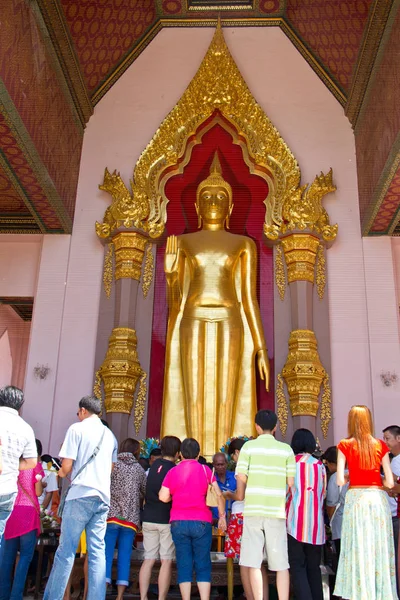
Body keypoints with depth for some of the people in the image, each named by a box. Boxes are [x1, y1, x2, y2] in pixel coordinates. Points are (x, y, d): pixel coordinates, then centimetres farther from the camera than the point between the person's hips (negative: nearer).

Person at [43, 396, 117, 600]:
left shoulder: (77, 428, -2)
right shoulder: (109, 434, 15)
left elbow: (67, 466, -7)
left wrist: (61, 473, 14)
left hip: (81, 494, -5)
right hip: (103, 496, 5)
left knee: (66, 550, -1)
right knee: (97, 551, 5)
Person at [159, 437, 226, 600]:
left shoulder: (172, 472, 5)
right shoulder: (205, 470, 2)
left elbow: (163, 497, -1)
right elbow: (219, 495, 0)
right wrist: (222, 516, 9)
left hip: (178, 523, 1)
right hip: (201, 522, -1)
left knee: (184, 565, 6)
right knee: (203, 565, 5)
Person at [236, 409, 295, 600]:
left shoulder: (249, 446, -1)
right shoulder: (286, 449, 4)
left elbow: (241, 478, -3)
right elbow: (291, 482, 3)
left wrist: (240, 496, 17)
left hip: (253, 510, -1)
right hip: (277, 511, 2)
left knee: (254, 563, 5)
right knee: (281, 564, 7)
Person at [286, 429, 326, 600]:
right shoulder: (320, 465, 6)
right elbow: (323, 493, 12)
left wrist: (283, 509, 19)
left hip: (295, 521, -3)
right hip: (315, 521, 3)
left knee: (297, 566, 0)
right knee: (313, 566, 12)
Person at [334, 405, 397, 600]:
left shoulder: (345, 445, -1)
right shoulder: (380, 445, 3)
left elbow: (340, 481, -6)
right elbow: (390, 482, 2)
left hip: (356, 498, -2)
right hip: (378, 499, 2)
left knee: (359, 549, 4)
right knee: (380, 548, 9)